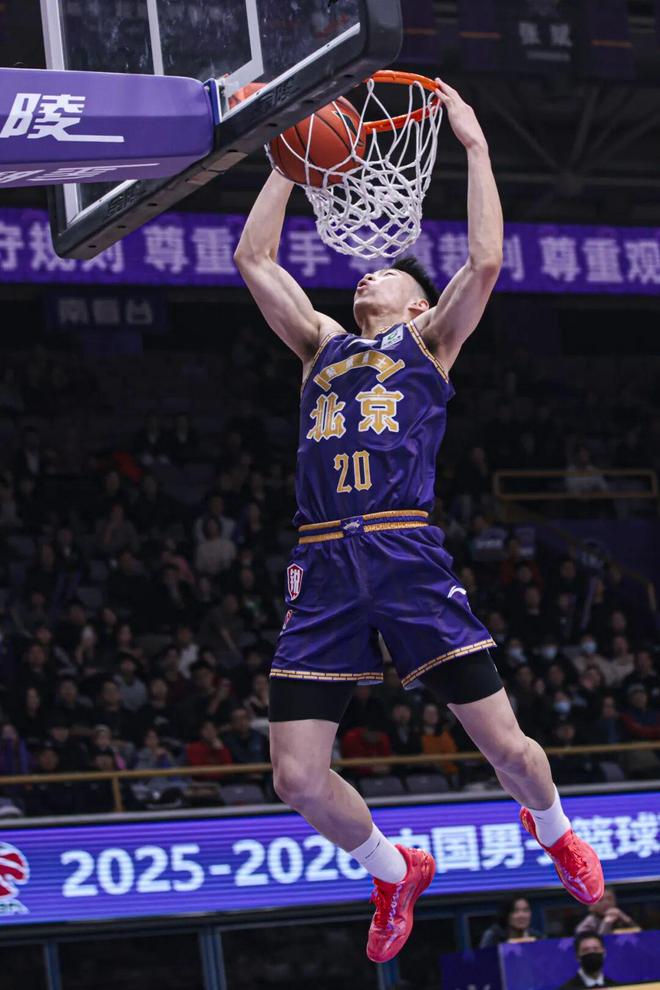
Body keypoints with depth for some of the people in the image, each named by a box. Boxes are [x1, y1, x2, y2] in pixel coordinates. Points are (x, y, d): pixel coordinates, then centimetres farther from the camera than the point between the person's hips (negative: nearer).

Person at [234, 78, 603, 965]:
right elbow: (253, 258, 23)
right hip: (323, 568, 3)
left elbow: (485, 261, 2)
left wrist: (475, 145, 8)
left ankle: (552, 830, 31)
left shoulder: (431, 341, 16)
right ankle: (394, 872, 21)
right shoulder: (322, 343, 25)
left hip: (408, 555, -3)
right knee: (297, 777, -6)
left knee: (504, 743, -4)